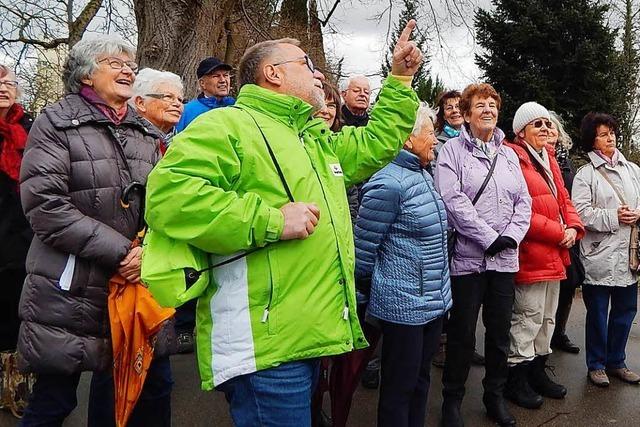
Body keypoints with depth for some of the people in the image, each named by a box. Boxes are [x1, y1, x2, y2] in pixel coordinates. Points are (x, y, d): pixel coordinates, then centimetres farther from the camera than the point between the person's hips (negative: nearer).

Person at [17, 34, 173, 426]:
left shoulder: (146, 132, 14)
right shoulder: (56, 123, -3)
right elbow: (45, 205, -13)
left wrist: (150, 248, -7)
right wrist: (119, 251, -17)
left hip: (138, 284, 5)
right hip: (71, 292, -5)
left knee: (155, 387, 9)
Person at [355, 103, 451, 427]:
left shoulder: (423, 176, 10)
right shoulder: (389, 183, -19)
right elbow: (363, 245, -14)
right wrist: (364, 289, -3)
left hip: (434, 300, 9)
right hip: (404, 304, -8)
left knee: (420, 380, 21)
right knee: (399, 388, 7)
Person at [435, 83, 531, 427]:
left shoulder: (509, 154, 15)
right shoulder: (453, 149, -1)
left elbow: (524, 201, 11)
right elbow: (452, 199, -13)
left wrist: (510, 236, -6)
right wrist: (489, 238, -15)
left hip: (505, 258, 5)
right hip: (467, 256, -5)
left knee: (500, 331, 13)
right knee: (462, 333, 3)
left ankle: (495, 396, 30)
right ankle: (452, 399, 21)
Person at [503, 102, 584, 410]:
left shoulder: (549, 159, 17)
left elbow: (564, 200, 17)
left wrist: (574, 228, -2)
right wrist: (558, 233, -17)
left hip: (554, 255, 9)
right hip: (530, 254, -9)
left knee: (547, 316, 18)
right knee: (528, 316, -2)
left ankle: (537, 371, 32)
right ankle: (516, 378, 13)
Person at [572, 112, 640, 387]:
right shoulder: (585, 174, -4)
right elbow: (581, 212, -13)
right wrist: (614, 218, -16)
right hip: (599, 254, -5)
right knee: (597, 312, 6)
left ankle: (616, 362, 30)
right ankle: (596, 364, 21)